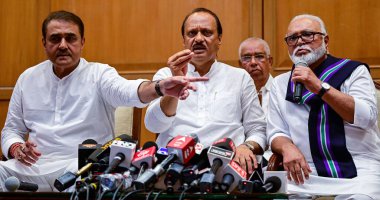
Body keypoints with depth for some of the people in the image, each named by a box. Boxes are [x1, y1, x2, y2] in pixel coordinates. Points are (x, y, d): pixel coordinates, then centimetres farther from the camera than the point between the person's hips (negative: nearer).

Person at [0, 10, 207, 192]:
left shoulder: (99, 74, 0)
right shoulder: (28, 78, 13)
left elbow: (126, 91, -23)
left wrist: (159, 87, -46)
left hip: (84, 167, -3)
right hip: (34, 165, 3)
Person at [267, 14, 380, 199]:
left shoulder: (354, 71, 5)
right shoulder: (280, 84, 13)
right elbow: (276, 133, 10)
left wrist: (320, 87, -16)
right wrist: (288, 148, -13)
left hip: (359, 171, -2)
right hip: (309, 175, 3)